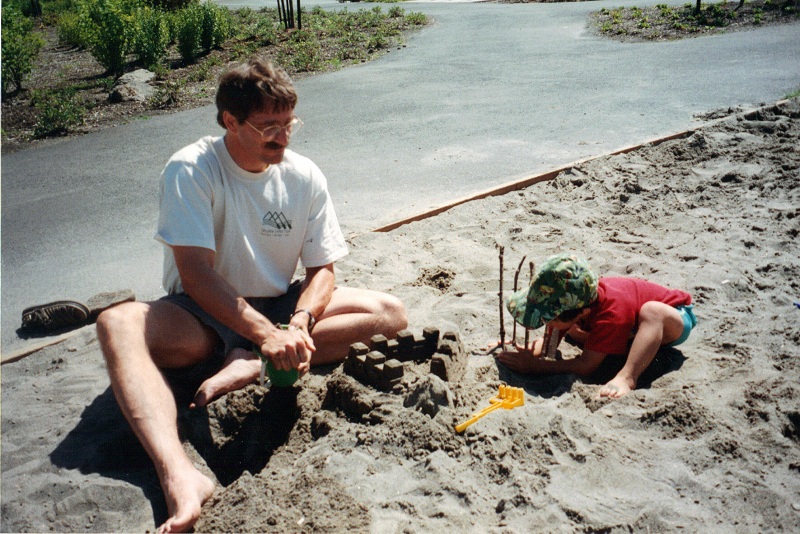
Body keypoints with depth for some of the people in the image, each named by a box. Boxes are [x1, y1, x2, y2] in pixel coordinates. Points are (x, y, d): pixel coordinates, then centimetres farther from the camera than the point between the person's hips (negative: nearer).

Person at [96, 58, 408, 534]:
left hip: (280, 307, 4)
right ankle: (179, 476, -53)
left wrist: (299, 324, -24)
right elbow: (195, 274, -24)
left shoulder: (305, 176, -6)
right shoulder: (191, 169, -16)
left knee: (390, 313, -15)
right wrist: (268, 334, -35)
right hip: (204, 317, -3)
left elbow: (322, 269, -3)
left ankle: (249, 366, -26)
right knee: (118, 324, -34)